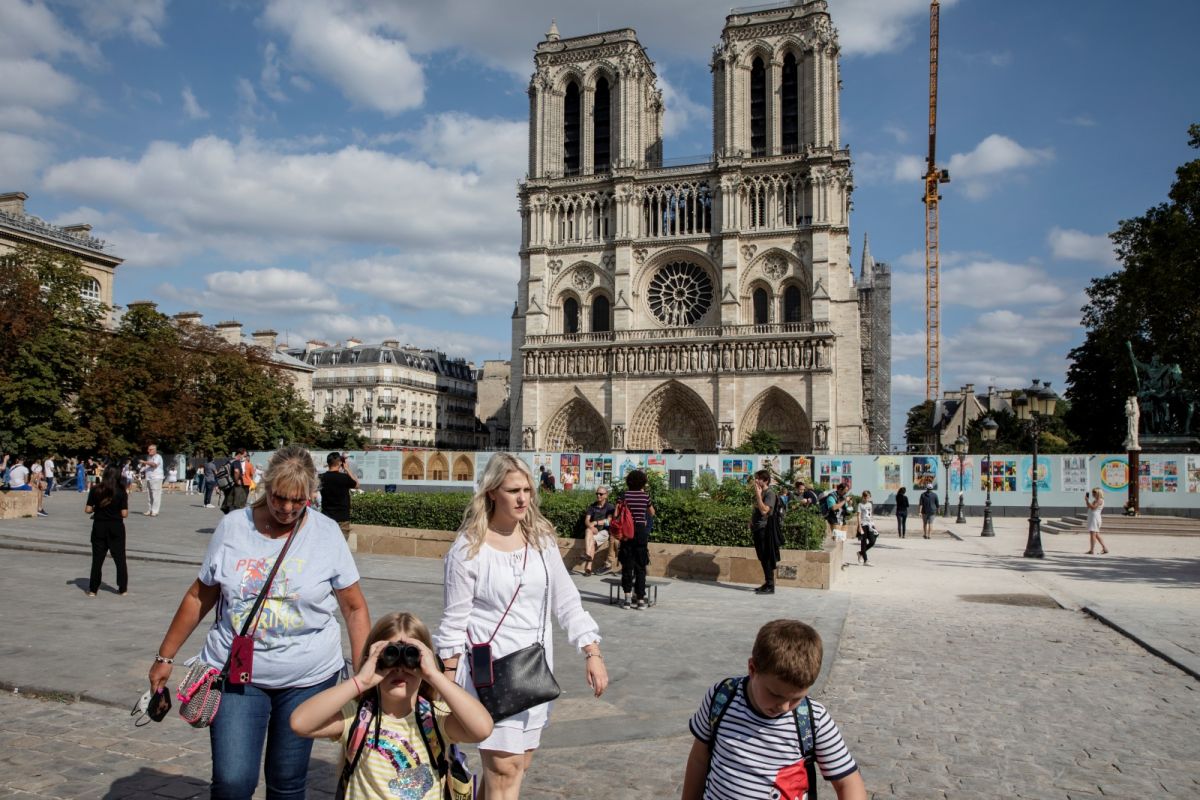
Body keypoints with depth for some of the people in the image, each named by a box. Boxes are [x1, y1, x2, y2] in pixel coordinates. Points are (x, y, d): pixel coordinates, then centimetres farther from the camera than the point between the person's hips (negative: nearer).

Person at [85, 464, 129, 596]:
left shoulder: (95, 490, -7)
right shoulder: (121, 492, -10)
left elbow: (88, 510, -7)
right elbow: (124, 513, -11)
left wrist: (96, 508, 13)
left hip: (99, 527, 1)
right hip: (116, 528, -1)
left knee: (97, 559, 12)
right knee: (120, 558, 11)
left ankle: (93, 589, 17)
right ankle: (123, 588, 15)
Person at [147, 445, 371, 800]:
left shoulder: (326, 533, -7)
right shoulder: (232, 526, -3)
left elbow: (355, 609, -3)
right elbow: (199, 597, 8)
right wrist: (165, 657, 11)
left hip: (307, 679, 0)